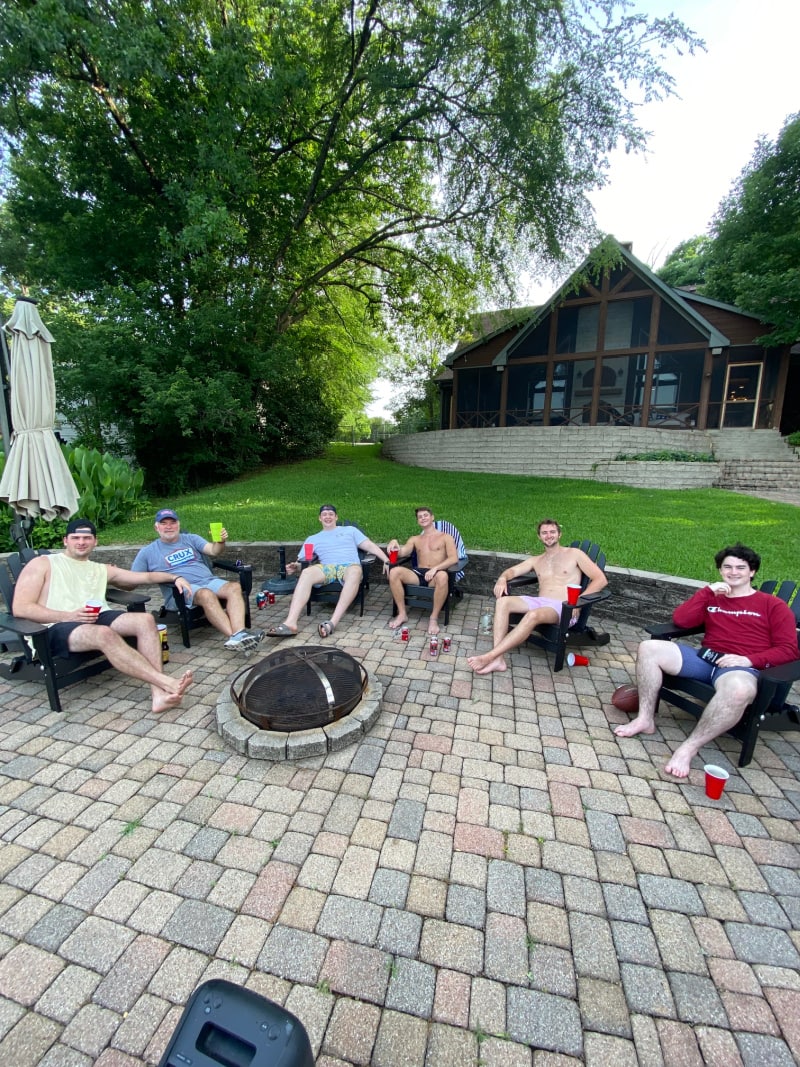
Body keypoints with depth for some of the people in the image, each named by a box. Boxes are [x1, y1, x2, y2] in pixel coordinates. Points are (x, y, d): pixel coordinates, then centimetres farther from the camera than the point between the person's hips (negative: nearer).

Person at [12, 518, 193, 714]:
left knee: (145, 619, -24)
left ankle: (159, 694, -37)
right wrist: (69, 616, -13)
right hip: (58, 628, -5)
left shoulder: (102, 569, 25)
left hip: (99, 619, 5)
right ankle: (167, 683, -44)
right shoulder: (42, 564, 11)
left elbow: (146, 577, 23)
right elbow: (20, 608, -1)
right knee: (105, 634, -38)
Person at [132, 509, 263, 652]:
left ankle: (239, 633, -49)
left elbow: (213, 551, 5)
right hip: (180, 592, -3)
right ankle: (235, 637, -49)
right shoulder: (147, 552, 15)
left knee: (234, 587, -30)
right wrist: (174, 577, -10)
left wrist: (221, 542, -21)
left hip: (209, 581, 3)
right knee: (206, 594, -37)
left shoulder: (191, 539, 21)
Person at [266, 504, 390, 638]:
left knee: (355, 571, -40)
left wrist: (387, 560, 0)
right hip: (327, 568, 1)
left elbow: (370, 546, 16)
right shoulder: (312, 539, 27)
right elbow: (302, 561, 18)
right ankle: (291, 622, -46)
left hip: (349, 566, -1)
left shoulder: (350, 530, 25)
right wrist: (295, 567, -8)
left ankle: (332, 622, -51)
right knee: (306, 572, -33)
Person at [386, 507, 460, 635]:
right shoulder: (415, 539, 23)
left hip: (435, 574, -3)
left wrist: (435, 568, -20)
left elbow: (454, 558, -4)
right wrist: (395, 543, -19)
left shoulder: (445, 537, 12)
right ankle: (402, 614, -16)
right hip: (418, 573, 3)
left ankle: (434, 618, -25)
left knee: (443, 576, -41)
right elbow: (402, 552, 5)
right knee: (394, 572, -26)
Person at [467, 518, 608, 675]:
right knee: (503, 602, -23)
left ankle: (489, 656, -39)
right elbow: (513, 570, 15)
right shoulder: (536, 560, 23)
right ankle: (498, 659, -32)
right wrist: (502, 578, -11)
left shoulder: (574, 554, 9)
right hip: (539, 602, 5)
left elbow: (601, 579, 3)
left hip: (563, 608, -5)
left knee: (533, 615, -38)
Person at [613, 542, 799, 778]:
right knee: (649, 648, -18)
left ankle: (688, 748, -29)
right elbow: (680, 620, 6)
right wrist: (707, 591, 1)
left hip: (742, 667, -3)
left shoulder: (773, 605, 13)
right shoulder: (712, 598, 20)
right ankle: (645, 719, -11)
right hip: (705, 658, 4)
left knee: (738, 690, -41)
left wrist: (749, 660, -13)